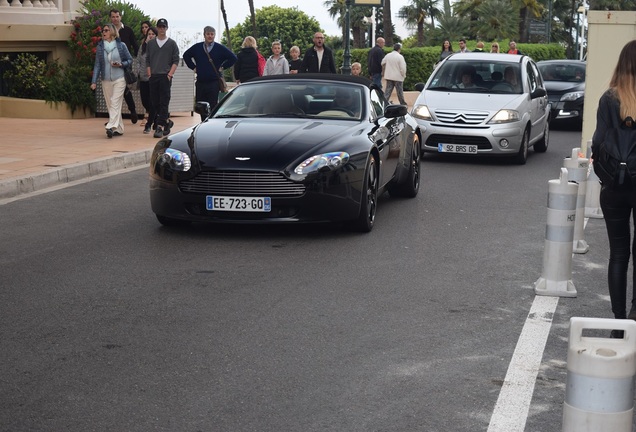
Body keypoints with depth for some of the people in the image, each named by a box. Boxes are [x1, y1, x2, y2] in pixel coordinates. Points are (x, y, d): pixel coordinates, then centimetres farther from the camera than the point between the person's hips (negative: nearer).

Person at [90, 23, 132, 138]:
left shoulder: (121, 45, 0)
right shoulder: (100, 47, 6)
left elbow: (130, 60, 7)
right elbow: (97, 65, 6)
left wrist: (121, 64, -13)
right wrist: (94, 81, -1)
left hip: (119, 79, -3)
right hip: (106, 80, 4)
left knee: (115, 103, -14)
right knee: (110, 105, 5)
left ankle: (111, 127, -23)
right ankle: (119, 129, 14)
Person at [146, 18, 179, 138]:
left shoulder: (172, 43, 5)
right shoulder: (150, 43, 14)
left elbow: (175, 61, 2)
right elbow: (148, 60, 14)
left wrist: (170, 74, -8)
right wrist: (149, 74, 4)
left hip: (166, 76, -4)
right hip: (153, 77, 4)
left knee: (164, 103, -9)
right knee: (154, 102, 4)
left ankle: (160, 127, -12)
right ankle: (167, 122, 21)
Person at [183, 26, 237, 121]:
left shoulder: (220, 48, 1)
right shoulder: (197, 47, 9)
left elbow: (233, 58, 4)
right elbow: (186, 56, 24)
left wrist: (222, 67, 0)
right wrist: (193, 67, 14)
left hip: (214, 83, -3)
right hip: (200, 83, 3)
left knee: (213, 107, -8)